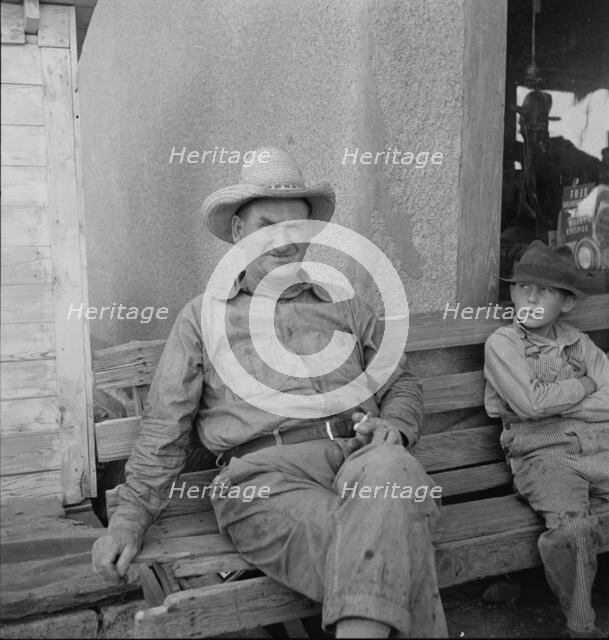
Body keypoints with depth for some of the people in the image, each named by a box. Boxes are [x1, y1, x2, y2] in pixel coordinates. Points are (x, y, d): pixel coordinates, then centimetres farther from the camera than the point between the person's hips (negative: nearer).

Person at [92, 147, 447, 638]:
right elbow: (165, 427, 14)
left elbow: (401, 384, 25)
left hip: (358, 456, 3)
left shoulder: (345, 305, 25)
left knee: (389, 467, -36)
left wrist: (393, 426, 1)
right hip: (266, 473, -2)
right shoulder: (202, 317, 19)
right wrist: (131, 516, 6)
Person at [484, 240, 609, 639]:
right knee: (574, 528, -29)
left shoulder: (576, 341, 17)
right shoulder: (502, 343, 4)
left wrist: (551, 402, -6)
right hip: (544, 455, -4)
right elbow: (530, 402, -10)